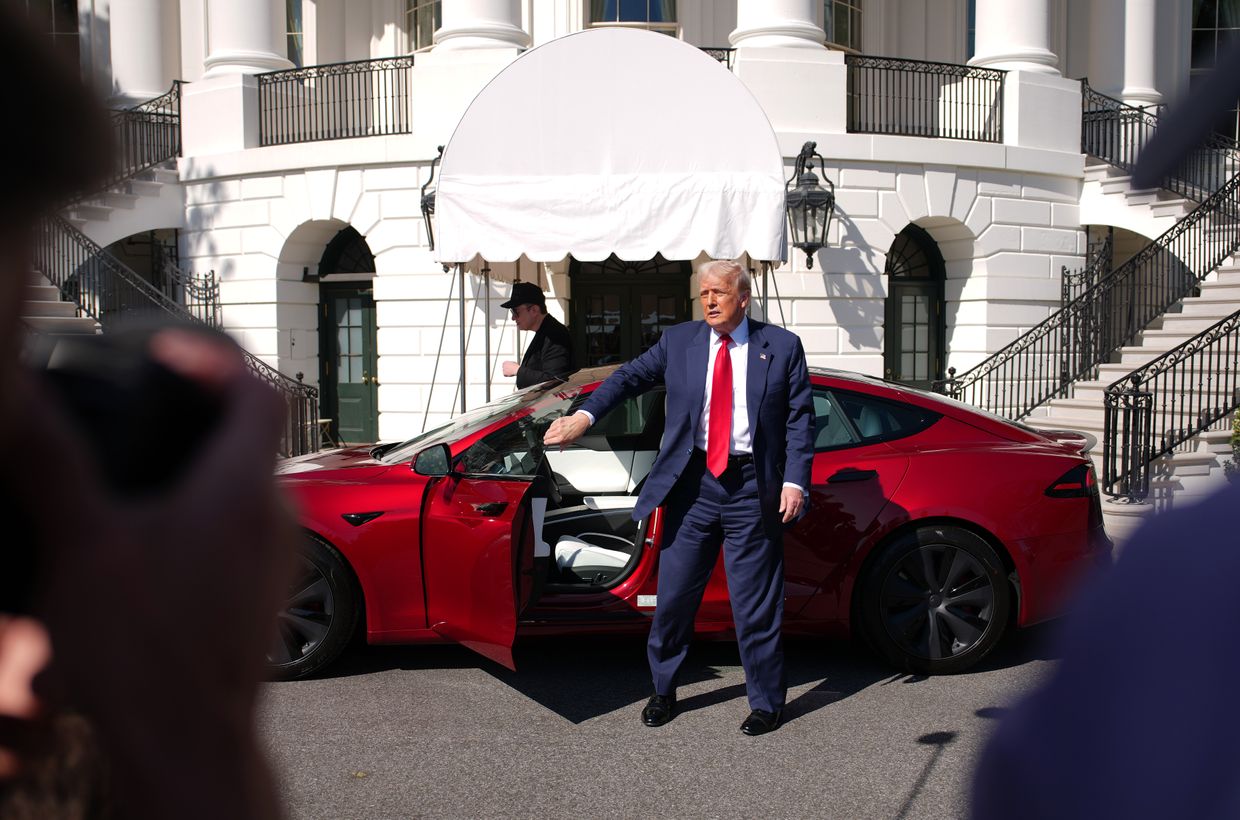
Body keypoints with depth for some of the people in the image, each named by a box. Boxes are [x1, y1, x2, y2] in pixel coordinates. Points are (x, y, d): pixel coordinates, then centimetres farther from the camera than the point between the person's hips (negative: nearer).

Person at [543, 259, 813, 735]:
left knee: (756, 602, 5)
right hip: (693, 482, 2)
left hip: (752, 487, -2)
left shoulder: (782, 347, 3)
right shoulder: (678, 342, 7)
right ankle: (663, 691, 29)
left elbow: (800, 419, 0)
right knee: (674, 594, 9)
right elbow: (630, 378, -1)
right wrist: (584, 416, -16)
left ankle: (766, 702, 22)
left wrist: (794, 482, -10)